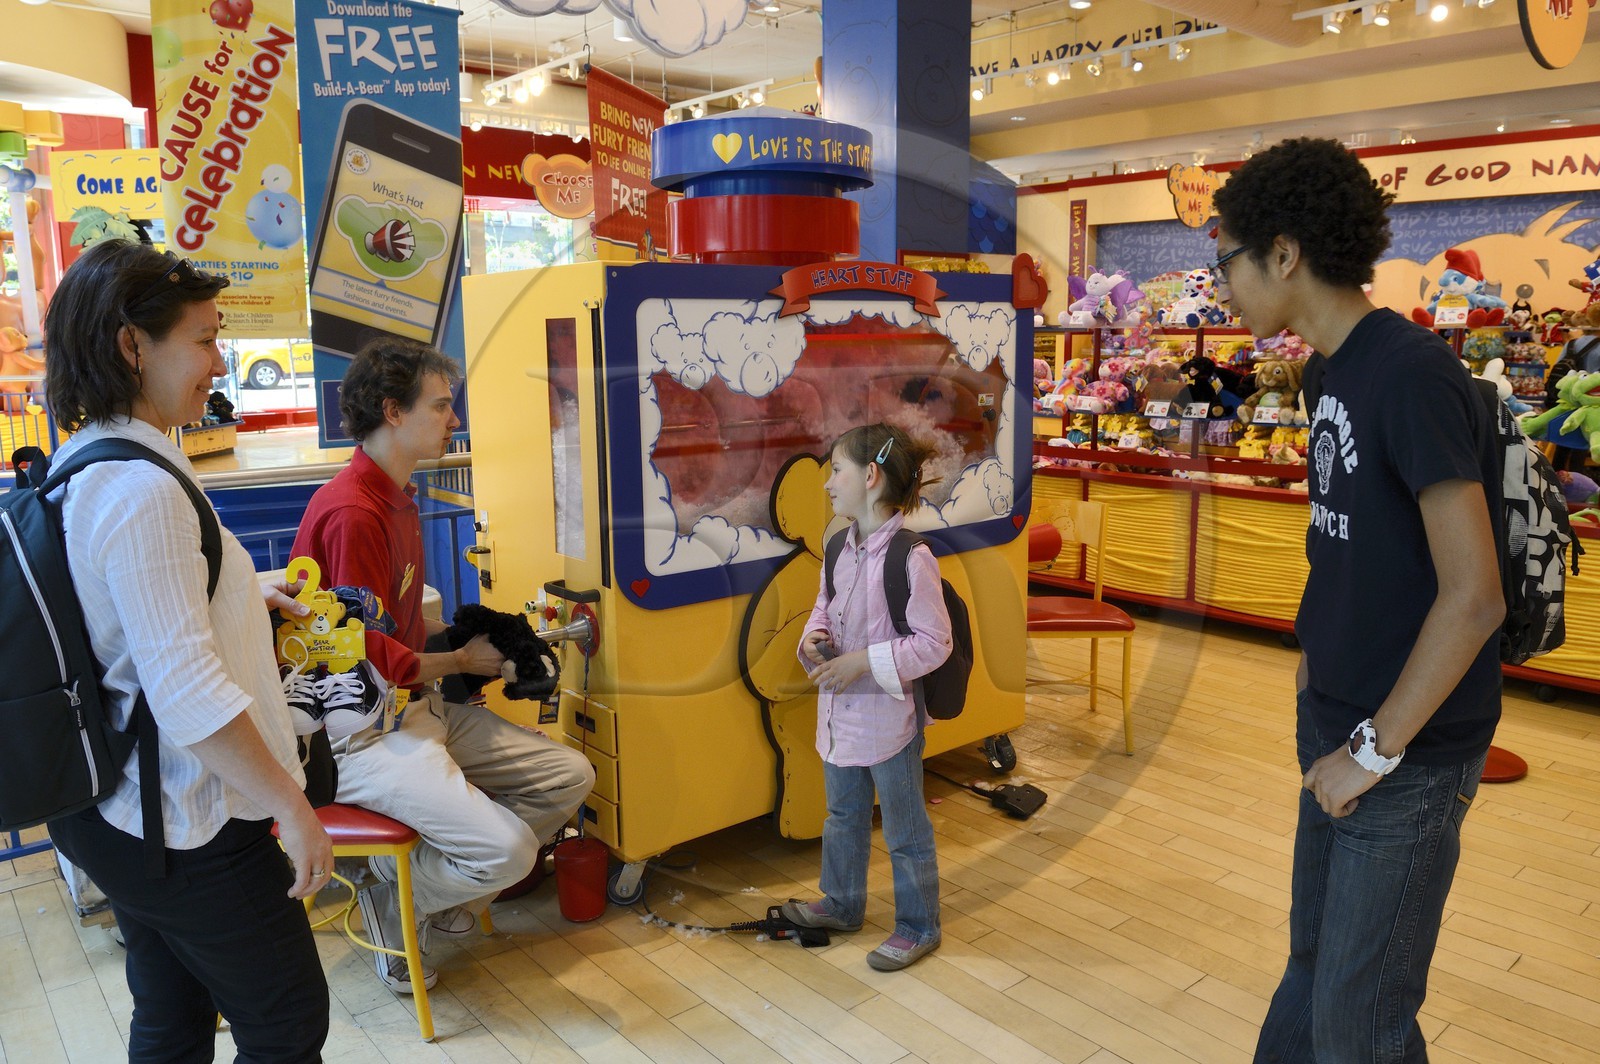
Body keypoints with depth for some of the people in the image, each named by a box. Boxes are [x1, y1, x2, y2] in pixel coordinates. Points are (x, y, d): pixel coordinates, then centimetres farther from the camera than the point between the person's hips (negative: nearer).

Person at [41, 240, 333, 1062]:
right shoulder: (141, 487, -24)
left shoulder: (78, 466, 7)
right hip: (184, 822, -10)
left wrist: (237, 593, 26)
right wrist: (290, 806, -20)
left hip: (114, 808, 10)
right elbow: (188, 692, -27)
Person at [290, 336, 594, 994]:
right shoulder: (352, 513, -21)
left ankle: (444, 893, 15)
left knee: (570, 776, 3)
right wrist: (462, 660, -5)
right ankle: (393, 903, 7)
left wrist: (466, 634, 3)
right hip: (364, 733, -10)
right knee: (508, 850, -23)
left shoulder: (396, 496, 12)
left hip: (418, 708, 10)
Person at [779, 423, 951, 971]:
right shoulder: (839, 546, 0)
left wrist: (862, 662, -24)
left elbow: (934, 643, -20)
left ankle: (918, 927, 31)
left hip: (889, 714, -8)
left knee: (905, 831, 12)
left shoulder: (910, 558, -24)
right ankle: (842, 904, 46)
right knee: (843, 816, 25)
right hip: (840, 710, 8)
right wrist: (813, 639, -7)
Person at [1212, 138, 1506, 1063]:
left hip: (1408, 753, -8)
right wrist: (1315, 684, 9)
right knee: (1315, 954, 23)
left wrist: (1374, 749, -17)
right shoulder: (1338, 371, 6)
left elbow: (1474, 596, -22)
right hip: (1338, 723, 8)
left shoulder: (1413, 374, -20)